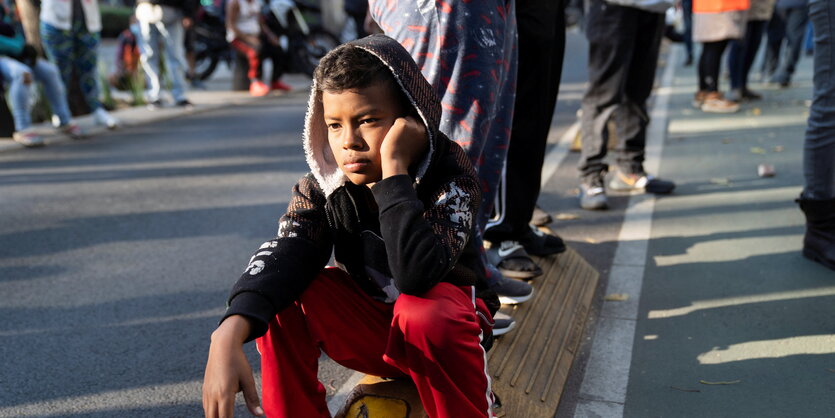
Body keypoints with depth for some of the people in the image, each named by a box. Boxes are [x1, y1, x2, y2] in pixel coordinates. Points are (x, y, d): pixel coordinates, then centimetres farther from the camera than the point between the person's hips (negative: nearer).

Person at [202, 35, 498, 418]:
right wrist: (228, 336, -44)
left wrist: (394, 168, -39)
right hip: (367, 324, 4)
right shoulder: (323, 184, -11)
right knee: (280, 294, -20)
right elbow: (284, 254, -28)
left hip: (437, 325, -3)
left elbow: (416, 275, -40)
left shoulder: (451, 177, -23)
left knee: (425, 314, -37)